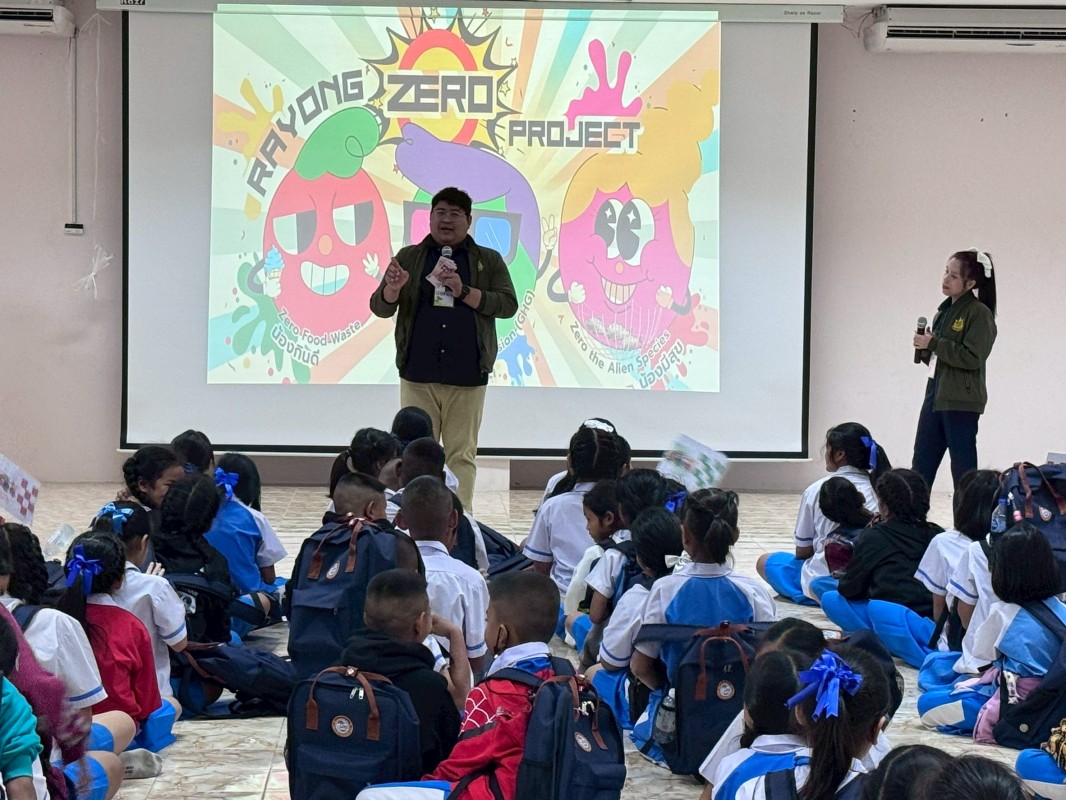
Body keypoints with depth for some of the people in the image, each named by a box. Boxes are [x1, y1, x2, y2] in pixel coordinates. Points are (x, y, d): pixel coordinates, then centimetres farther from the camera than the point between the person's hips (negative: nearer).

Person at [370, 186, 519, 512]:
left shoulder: (489, 261, 8)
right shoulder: (409, 258, 10)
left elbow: (508, 304, -2)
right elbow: (380, 308, 7)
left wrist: (463, 292, -13)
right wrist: (393, 287, -16)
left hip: (466, 375, -1)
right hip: (418, 374, 1)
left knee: (462, 454, 1)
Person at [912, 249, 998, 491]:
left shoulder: (979, 313, -10)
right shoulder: (945, 311, 15)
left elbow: (972, 357, -19)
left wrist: (933, 344, -16)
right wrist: (925, 349, 2)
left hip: (961, 402, -8)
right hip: (935, 395, 8)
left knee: (963, 469, -1)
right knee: (921, 466, 9)